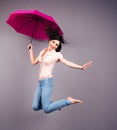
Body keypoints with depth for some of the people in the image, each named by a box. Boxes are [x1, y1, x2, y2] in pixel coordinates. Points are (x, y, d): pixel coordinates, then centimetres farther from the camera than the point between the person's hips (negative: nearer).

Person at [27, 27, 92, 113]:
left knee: (46, 109, -15)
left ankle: (68, 100, -3)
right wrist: (31, 50, 18)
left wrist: (81, 67, -29)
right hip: (40, 81, 7)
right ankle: (50, 103, 22)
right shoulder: (43, 51, 12)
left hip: (47, 81, -6)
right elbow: (33, 62, 21)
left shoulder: (57, 54, -6)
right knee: (35, 107, 2)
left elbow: (68, 63, -16)